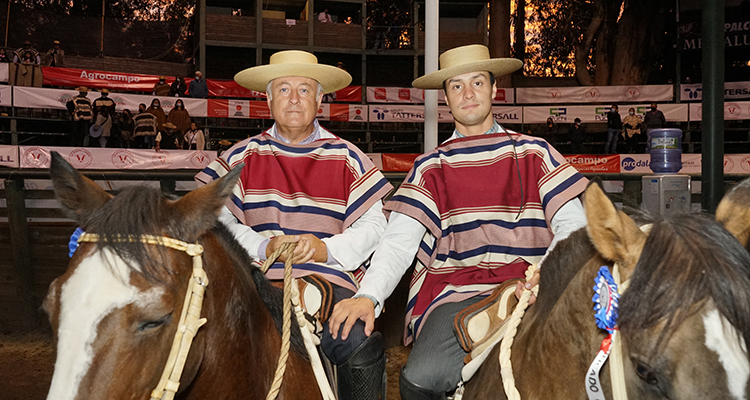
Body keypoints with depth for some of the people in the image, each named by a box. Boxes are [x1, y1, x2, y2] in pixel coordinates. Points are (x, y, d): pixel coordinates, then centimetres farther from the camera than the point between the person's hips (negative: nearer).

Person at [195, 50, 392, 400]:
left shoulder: (347, 158, 13)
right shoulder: (243, 157, 14)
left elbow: (374, 224, 7)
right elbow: (216, 216, 5)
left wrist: (326, 249, -11)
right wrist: (263, 247, -12)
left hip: (329, 276, 0)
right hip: (258, 277, 1)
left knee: (363, 349, -27)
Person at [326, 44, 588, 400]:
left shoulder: (534, 153, 14)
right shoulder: (431, 167, 13)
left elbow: (572, 223, 6)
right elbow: (398, 242, 3)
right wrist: (368, 295, -16)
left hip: (528, 288, 0)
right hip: (458, 294, 0)